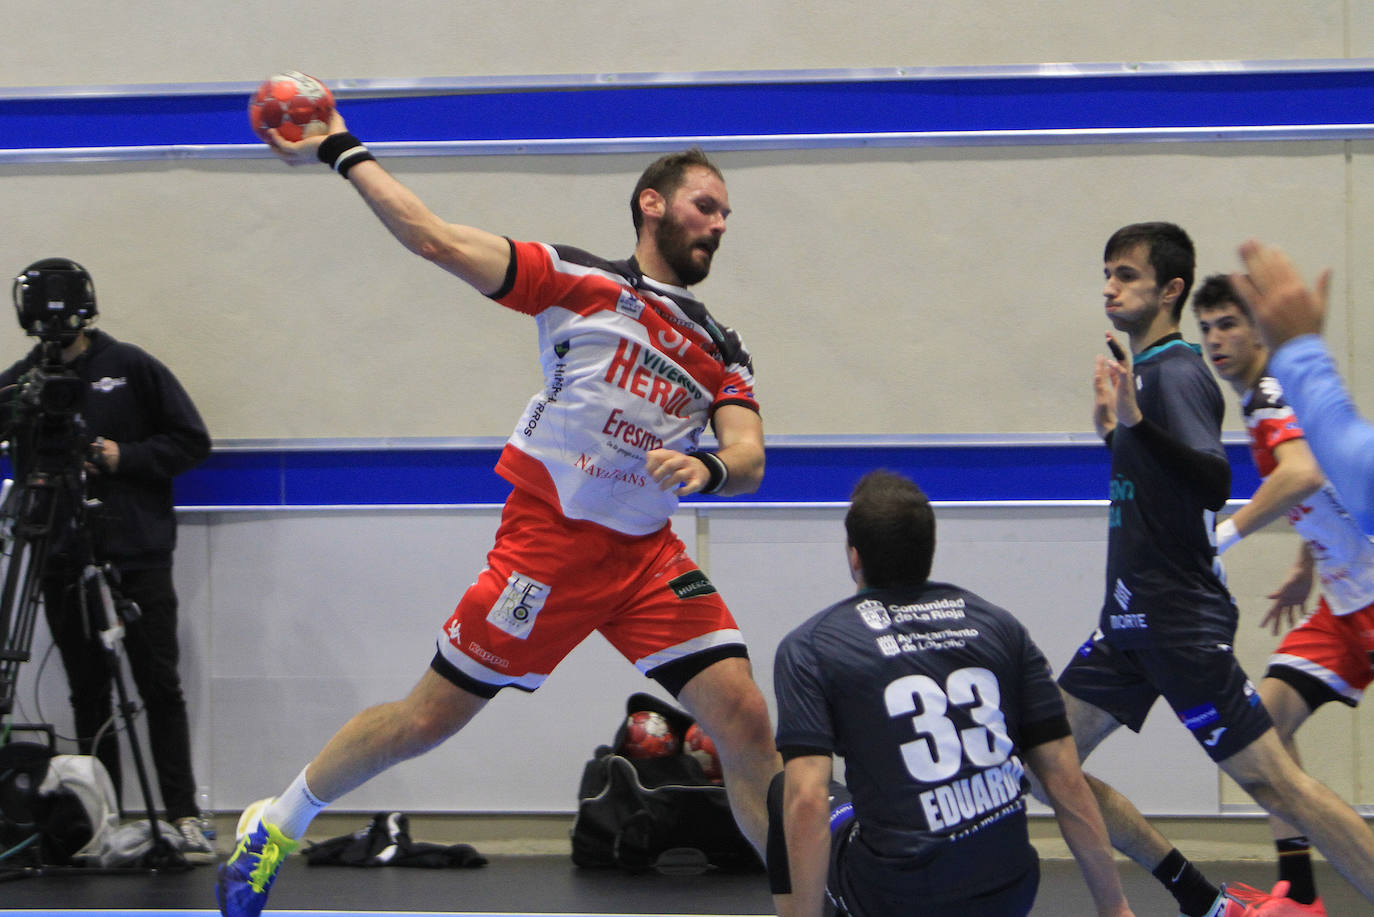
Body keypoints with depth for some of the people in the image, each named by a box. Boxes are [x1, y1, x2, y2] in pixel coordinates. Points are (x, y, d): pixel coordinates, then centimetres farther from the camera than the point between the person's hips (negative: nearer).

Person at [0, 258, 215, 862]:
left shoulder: (131, 369, 3)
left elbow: (192, 442, 3)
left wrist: (124, 457, -9)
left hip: (137, 558, -3)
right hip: (63, 560, 3)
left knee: (160, 687, -5)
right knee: (88, 694, 7)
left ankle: (184, 816, -5)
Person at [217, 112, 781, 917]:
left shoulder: (722, 353, 11)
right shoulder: (582, 280, -3)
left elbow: (748, 460, -2)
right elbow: (436, 240, -6)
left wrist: (710, 467, -26)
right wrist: (340, 150, -6)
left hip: (648, 553, 4)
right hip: (548, 542, -4)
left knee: (746, 721, -9)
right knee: (429, 719, 3)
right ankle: (275, 826, 23)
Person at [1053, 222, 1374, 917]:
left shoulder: (1176, 373, -12)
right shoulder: (1143, 370, 14)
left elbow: (1213, 482, -28)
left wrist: (1136, 424, -37)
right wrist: (1112, 431, 22)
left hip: (1181, 621, -10)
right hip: (1131, 619, 10)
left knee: (1272, 783, -10)